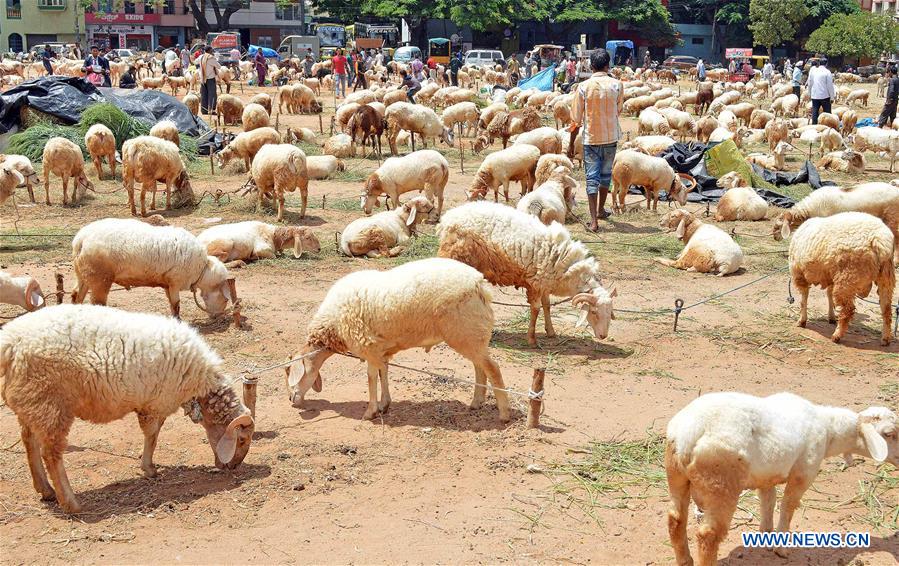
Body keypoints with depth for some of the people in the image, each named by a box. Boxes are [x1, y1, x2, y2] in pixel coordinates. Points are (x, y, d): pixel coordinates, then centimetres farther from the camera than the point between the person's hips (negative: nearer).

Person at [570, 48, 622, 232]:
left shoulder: (583, 87, -11)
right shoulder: (616, 84, -7)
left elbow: (576, 118, -5)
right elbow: (619, 110, 8)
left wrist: (573, 127, 17)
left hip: (591, 138, -2)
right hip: (611, 137, 2)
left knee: (592, 177, 1)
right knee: (606, 174, 19)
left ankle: (594, 220, -7)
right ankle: (601, 210, 36)